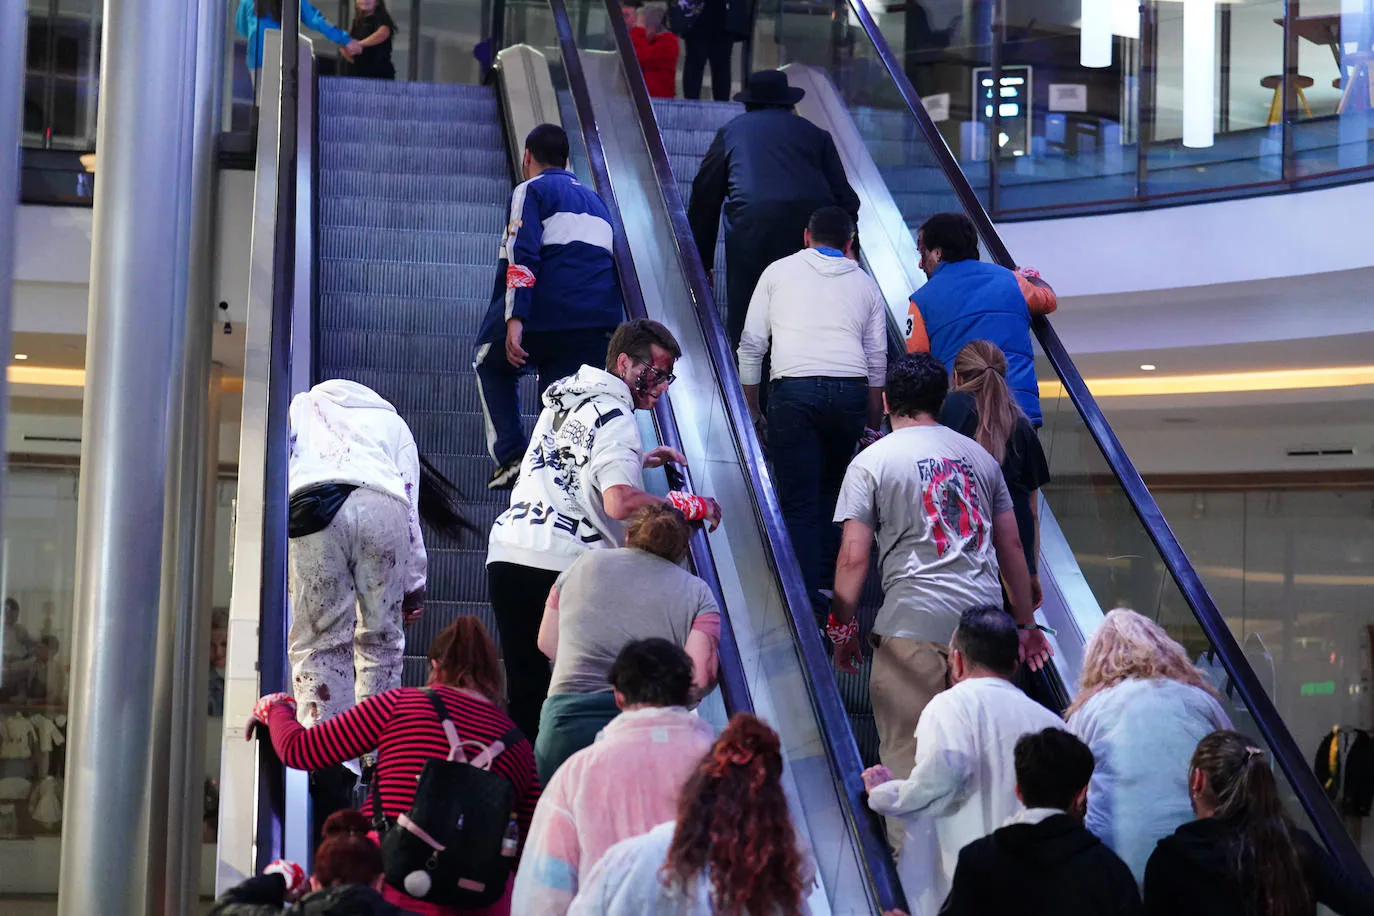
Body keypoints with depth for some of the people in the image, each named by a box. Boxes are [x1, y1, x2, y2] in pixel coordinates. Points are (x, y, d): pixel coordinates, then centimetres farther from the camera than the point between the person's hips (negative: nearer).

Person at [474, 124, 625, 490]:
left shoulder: (531, 190, 8)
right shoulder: (594, 199, 31)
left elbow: (522, 254, -8)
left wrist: (514, 320, -17)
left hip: (550, 309, -5)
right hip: (604, 319, 5)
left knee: (491, 363, 20)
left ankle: (512, 457, 5)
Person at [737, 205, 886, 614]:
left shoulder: (779, 271, 16)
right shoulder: (865, 284, 21)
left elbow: (751, 344, 12)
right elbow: (878, 359, 18)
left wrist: (750, 409, 18)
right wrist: (874, 424, 24)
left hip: (794, 389, -2)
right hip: (851, 393, 2)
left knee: (798, 499, -4)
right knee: (831, 488, 18)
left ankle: (803, 593, -12)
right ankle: (825, 577, 13)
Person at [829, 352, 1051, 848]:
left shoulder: (871, 462, 1)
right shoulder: (979, 455, 16)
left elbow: (853, 557, -5)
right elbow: (1011, 545, 17)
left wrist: (842, 627, 6)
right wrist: (1026, 624, 23)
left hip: (914, 623, -4)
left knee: (906, 752, 2)